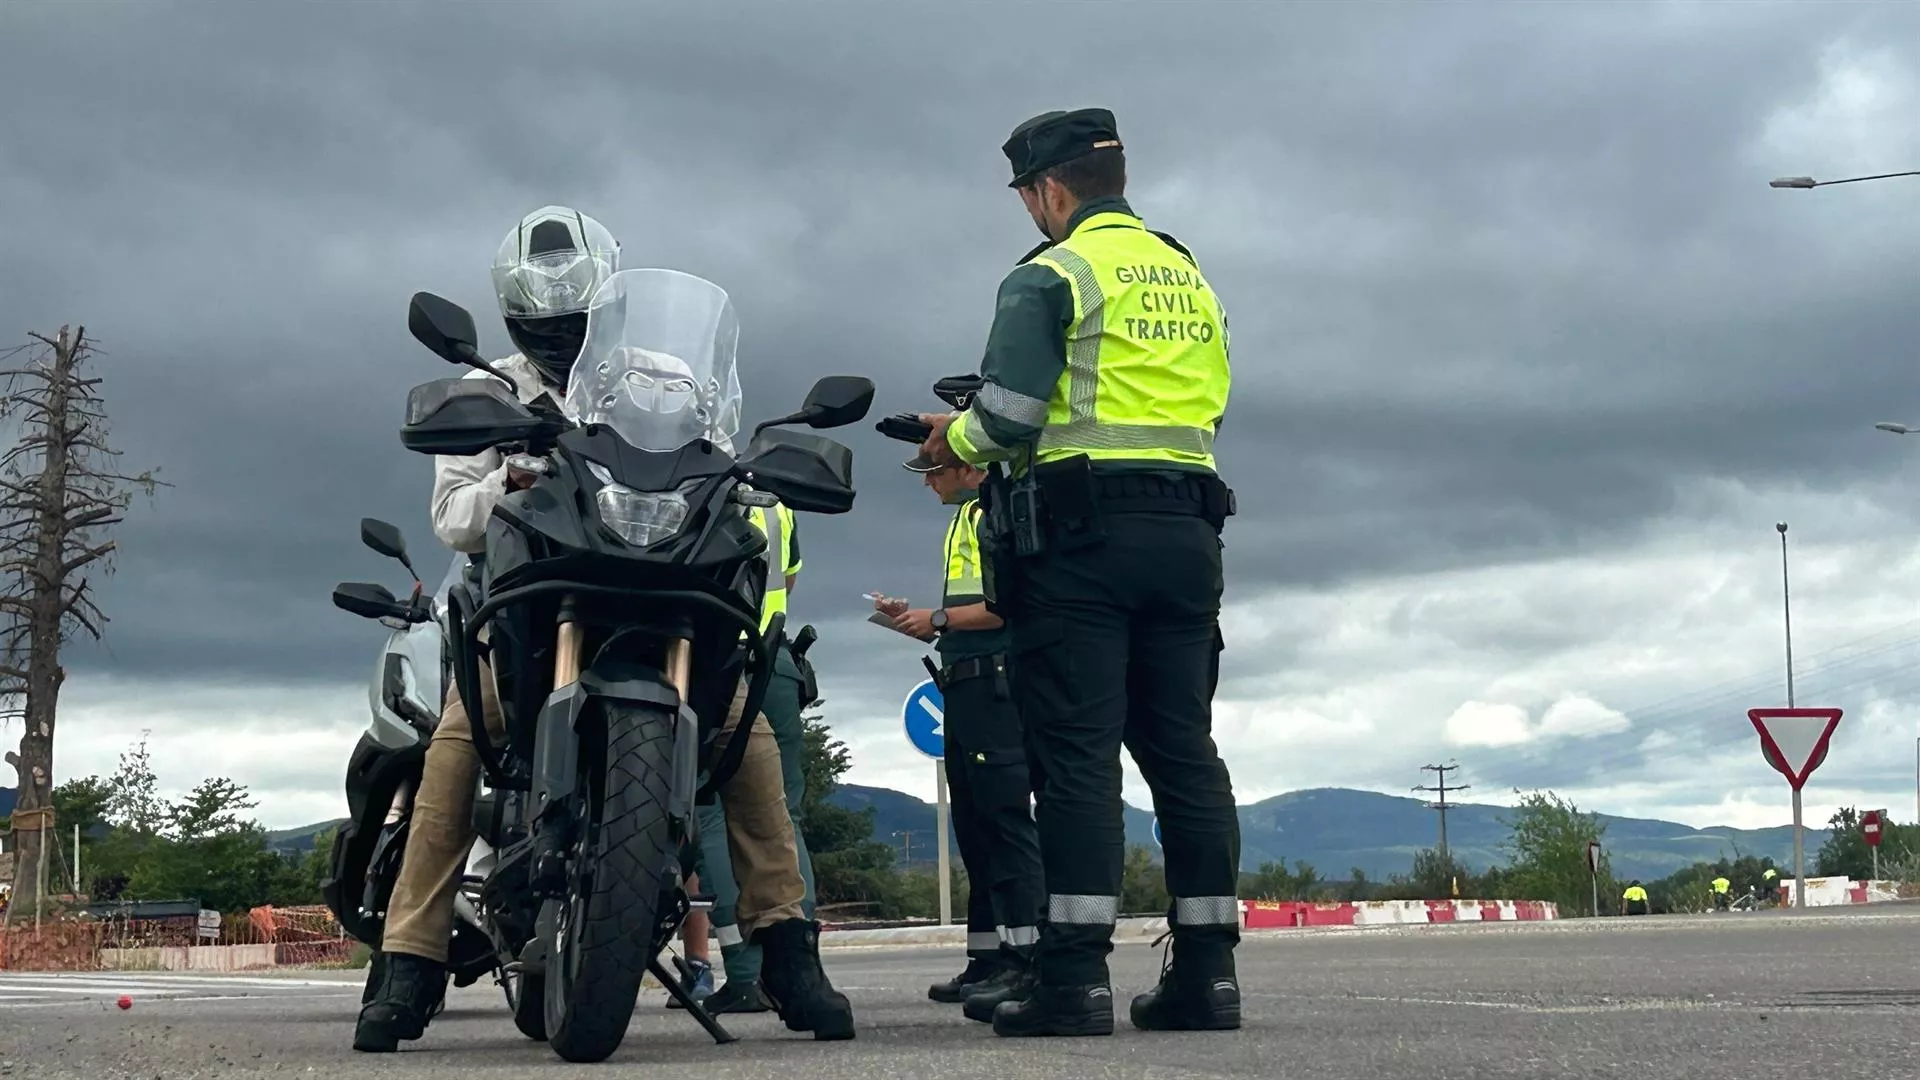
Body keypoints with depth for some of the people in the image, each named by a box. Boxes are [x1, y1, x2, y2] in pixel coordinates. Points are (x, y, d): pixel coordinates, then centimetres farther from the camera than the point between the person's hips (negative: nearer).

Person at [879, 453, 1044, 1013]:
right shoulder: (964, 518, 23)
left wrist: (939, 618, -11)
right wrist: (917, 620, 14)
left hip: (995, 683, -11)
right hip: (964, 687, 11)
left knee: (1005, 817, -16)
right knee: (974, 825, 11)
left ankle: (1026, 957, -20)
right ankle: (988, 958, 15)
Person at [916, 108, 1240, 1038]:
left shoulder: (1050, 277, -3)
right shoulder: (1191, 279, 19)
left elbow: (1008, 415, -11)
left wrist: (954, 441, 10)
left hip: (1082, 536, -6)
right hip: (1185, 531, 6)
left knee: (1077, 751, -8)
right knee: (1183, 749, 6)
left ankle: (1076, 975, -11)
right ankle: (1207, 969, 5)